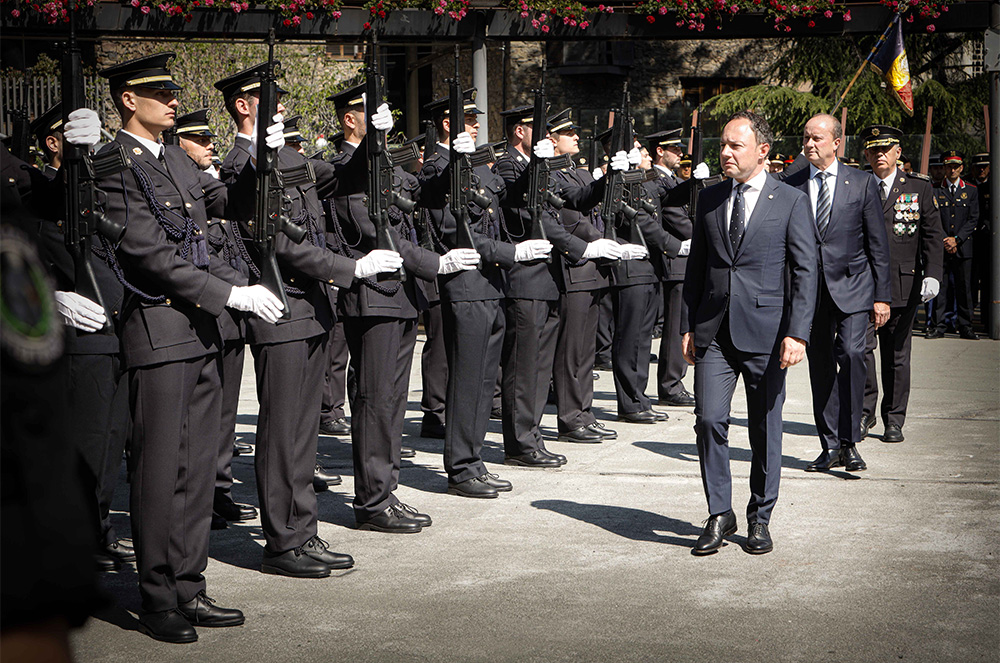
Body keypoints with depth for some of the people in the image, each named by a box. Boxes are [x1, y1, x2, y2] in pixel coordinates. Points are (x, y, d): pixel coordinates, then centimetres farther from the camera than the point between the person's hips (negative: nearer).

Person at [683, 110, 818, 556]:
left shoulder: (792, 202, 0)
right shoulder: (709, 199, 11)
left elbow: (805, 271, -4)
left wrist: (797, 333, -13)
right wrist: (688, 326, 9)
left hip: (765, 333, -3)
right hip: (714, 332, 3)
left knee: (765, 428, 5)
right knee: (709, 420, -7)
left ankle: (760, 519, 20)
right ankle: (719, 515, 7)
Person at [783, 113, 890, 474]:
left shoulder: (862, 183, 2)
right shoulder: (792, 185, 6)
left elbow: (878, 244, 3)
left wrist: (882, 296, -1)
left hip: (852, 286, -2)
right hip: (809, 289, 2)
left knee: (851, 353, -19)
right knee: (820, 365, 5)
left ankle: (849, 441, -9)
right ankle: (830, 446, 15)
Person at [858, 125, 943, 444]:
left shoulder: (920, 188, 7)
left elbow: (932, 235, 4)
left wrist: (932, 275, -9)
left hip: (903, 284, 0)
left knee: (897, 355, 6)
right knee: (860, 346, -12)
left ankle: (894, 420, 17)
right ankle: (864, 412, 5)